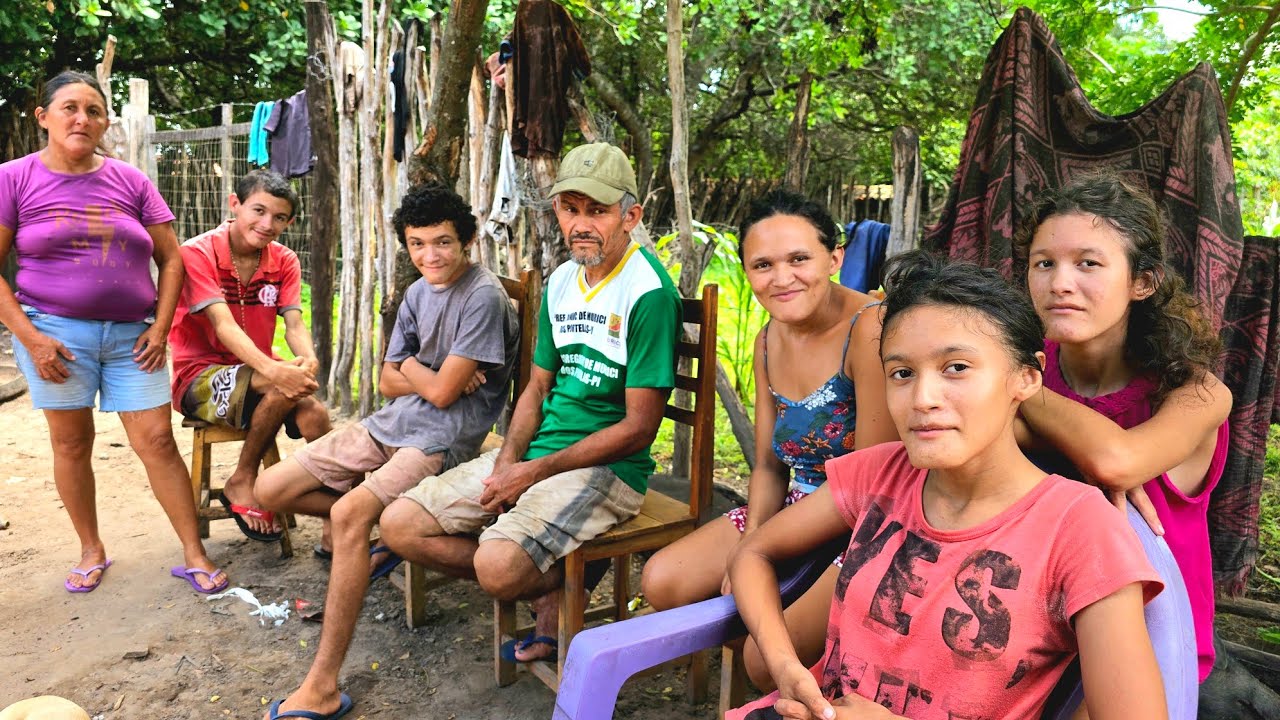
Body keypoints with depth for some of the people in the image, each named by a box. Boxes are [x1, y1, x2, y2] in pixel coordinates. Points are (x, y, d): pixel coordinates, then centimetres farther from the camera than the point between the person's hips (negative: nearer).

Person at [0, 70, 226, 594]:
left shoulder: (130, 182, 6)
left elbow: (171, 259, 6)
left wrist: (159, 329, -3)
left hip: (132, 335, 1)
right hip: (56, 333, -1)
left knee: (157, 441, -2)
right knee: (72, 442, 8)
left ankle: (194, 556, 4)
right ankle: (91, 551, 25)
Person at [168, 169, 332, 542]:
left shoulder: (284, 261, 4)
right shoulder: (197, 253, -12)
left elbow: (294, 324, -9)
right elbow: (223, 325, -26)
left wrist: (308, 360, -34)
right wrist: (272, 370, -44)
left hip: (258, 374, 4)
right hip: (199, 377, -4)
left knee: (315, 413, -26)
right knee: (283, 388, -33)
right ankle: (242, 482, -12)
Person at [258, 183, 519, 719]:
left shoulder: (484, 297, -14)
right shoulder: (417, 293, 12)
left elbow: (441, 392, -16)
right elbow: (388, 383, 11)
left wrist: (411, 367, 3)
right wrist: (433, 376, -7)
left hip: (443, 437, -8)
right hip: (391, 422, 9)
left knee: (349, 513, -31)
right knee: (272, 489, 4)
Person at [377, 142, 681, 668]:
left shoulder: (649, 291, -15)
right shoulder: (560, 282, 10)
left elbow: (639, 429, -17)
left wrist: (534, 472, -15)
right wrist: (507, 462, -3)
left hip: (606, 468, -8)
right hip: (535, 451, 8)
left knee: (497, 564, -30)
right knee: (400, 526, 1)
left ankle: (563, 586, 5)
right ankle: (546, 587, 8)